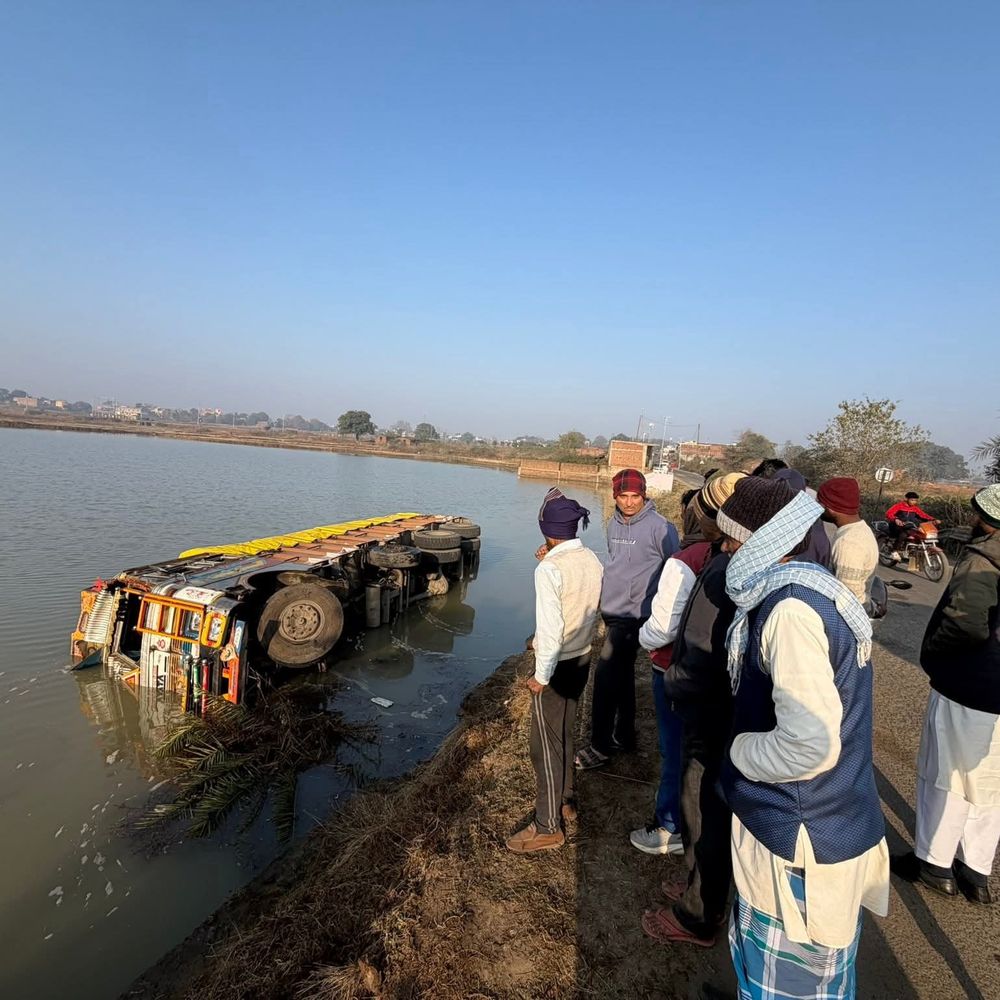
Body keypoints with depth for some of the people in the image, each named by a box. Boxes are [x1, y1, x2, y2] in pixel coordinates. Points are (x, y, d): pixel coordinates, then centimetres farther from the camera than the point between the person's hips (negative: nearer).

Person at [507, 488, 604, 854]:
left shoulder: (549, 569, -24)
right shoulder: (593, 561, -3)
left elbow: (550, 627, -25)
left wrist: (541, 676, -14)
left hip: (557, 664, -8)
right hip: (583, 659, 8)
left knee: (546, 745, 7)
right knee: (565, 733, 24)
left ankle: (548, 827, 20)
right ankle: (565, 799, 42)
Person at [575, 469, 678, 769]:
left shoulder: (659, 527, -16)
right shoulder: (614, 524, 7)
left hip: (633, 616, -7)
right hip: (612, 612, 8)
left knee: (605, 677, -6)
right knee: (622, 676, 18)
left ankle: (600, 746, 9)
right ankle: (624, 737, 33)